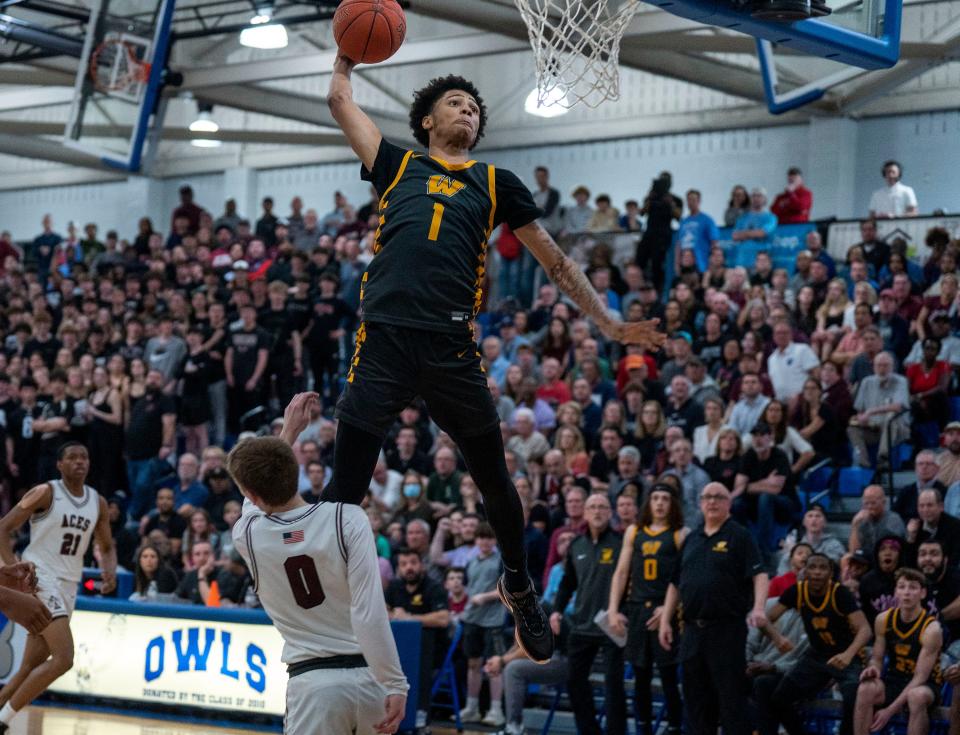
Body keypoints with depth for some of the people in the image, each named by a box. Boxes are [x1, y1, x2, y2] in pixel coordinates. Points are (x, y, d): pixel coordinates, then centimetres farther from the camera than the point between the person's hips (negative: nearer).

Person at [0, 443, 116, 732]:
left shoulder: (98, 503, 10)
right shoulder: (46, 493, -8)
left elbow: (107, 547, 21)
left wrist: (110, 570, -1)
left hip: (68, 587, 7)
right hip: (40, 581, -7)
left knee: (29, 668, 8)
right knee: (63, 659, -20)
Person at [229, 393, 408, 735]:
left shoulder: (247, 535, 0)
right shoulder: (348, 519, -9)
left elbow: (255, 502, 26)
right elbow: (370, 613, -15)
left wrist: (289, 430, 34)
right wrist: (395, 684, -11)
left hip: (313, 681, 0)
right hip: (367, 675, 0)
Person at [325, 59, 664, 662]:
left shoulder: (495, 184, 19)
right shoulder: (397, 165, 18)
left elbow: (556, 261, 22)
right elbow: (340, 100, 22)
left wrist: (610, 325, 21)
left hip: (452, 346, 1)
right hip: (384, 339, -1)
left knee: (494, 479, 11)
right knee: (346, 486, -3)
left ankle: (520, 589, 33)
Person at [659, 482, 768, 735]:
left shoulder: (739, 536, -1)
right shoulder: (691, 540, 16)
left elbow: (759, 575, -12)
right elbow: (675, 584, 19)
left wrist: (758, 607, -29)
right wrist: (665, 620, 11)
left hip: (727, 628, -6)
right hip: (693, 629, 6)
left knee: (731, 696, -5)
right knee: (696, 697, 10)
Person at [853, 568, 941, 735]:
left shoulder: (931, 629, -17)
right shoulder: (884, 620, -3)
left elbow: (920, 677, -19)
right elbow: (877, 658, 9)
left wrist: (890, 710, -26)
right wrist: (874, 668, -19)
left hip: (925, 685, -4)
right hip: (893, 681, 4)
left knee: (917, 696, -40)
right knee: (866, 689, -29)